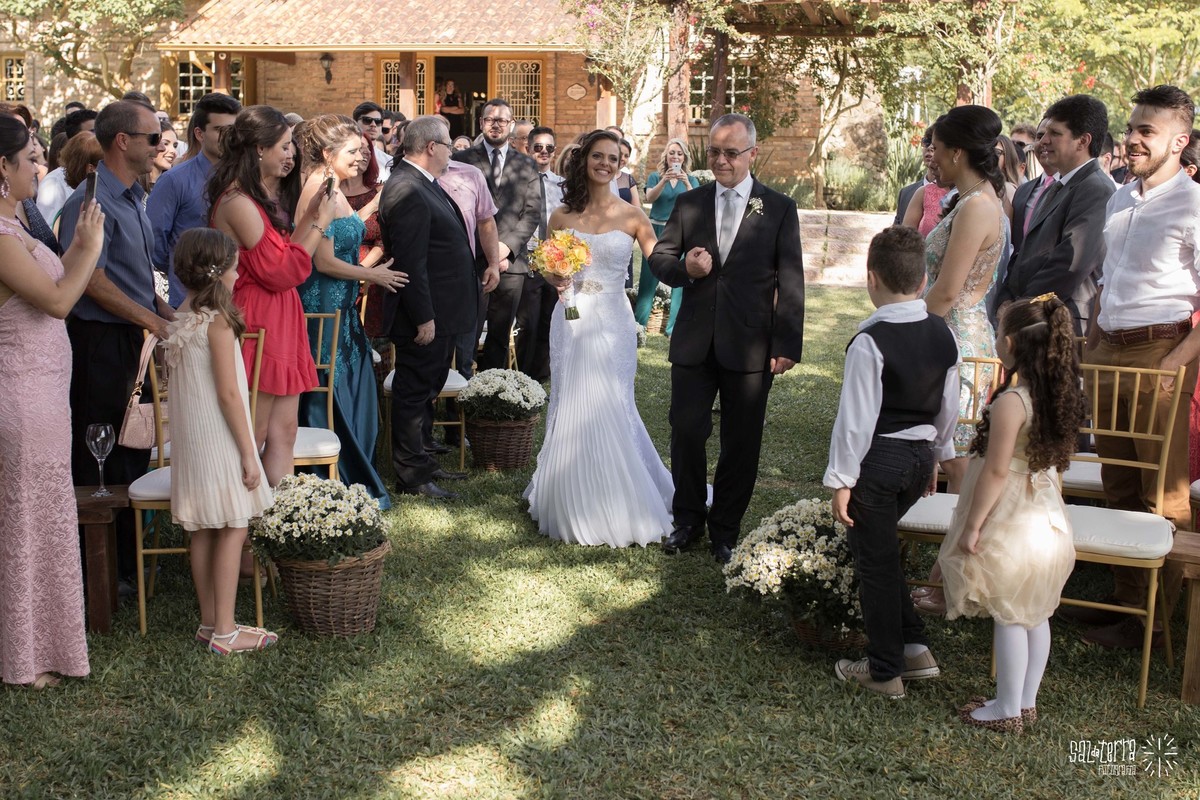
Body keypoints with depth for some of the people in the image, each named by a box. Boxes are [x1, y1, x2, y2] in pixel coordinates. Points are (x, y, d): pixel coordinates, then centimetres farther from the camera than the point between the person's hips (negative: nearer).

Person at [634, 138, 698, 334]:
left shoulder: (691, 180, 9)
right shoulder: (655, 176, 7)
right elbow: (650, 197, -12)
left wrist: (686, 183, -22)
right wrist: (664, 180, -26)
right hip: (656, 231, -1)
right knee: (649, 277, -1)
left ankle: (675, 326, 7)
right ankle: (638, 323, 7)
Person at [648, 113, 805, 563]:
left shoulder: (779, 209, 1)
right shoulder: (689, 204, 8)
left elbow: (790, 283, -2)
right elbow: (658, 258, 11)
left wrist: (787, 346, -7)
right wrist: (684, 269, -13)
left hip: (750, 347, -2)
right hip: (694, 342, 2)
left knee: (741, 443, 6)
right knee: (686, 432, 4)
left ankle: (725, 530, 22)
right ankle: (688, 519, 24)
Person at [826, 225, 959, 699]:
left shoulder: (870, 342, -20)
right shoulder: (943, 334, 1)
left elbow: (856, 417, -19)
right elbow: (949, 407, 10)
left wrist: (841, 480, -11)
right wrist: (937, 455, 23)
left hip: (878, 460, -7)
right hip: (920, 456, 7)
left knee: (875, 559, 6)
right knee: (882, 549, 22)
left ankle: (885, 672, 17)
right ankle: (913, 647, 21)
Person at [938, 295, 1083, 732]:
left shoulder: (1011, 402, -23)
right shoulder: (1061, 397, 1)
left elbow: (996, 471, -22)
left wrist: (972, 526, -14)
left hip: (1010, 526, -8)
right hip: (1045, 517, 8)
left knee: (1009, 618, 3)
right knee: (1036, 615, 15)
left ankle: (1007, 710, 13)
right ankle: (1026, 702, 27)